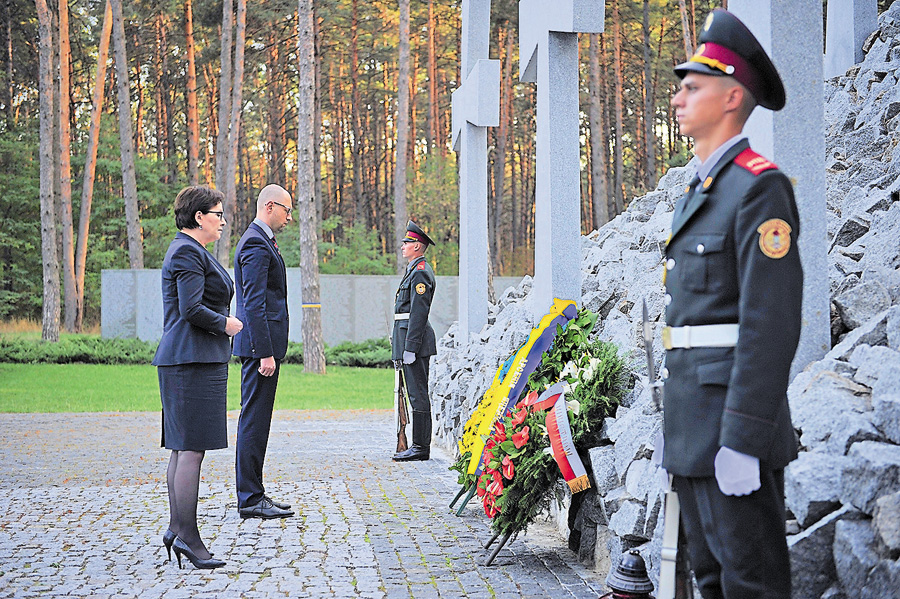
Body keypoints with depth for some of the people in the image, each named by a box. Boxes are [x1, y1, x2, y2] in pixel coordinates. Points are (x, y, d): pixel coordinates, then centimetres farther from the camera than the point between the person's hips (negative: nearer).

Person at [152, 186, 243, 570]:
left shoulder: (189, 250, 21)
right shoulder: (188, 253, -12)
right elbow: (192, 310, -21)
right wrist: (226, 324, -7)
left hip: (189, 361, 11)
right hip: (194, 361, -11)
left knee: (183, 448, 11)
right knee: (192, 449, -9)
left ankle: (177, 528, 15)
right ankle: (187, 536, -7)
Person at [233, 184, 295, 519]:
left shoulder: (260, 240, 19)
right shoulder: (256, 244, -13)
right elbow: (254, 304, -20)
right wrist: (265, 353, -22)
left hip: (262, 344, 11)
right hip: (261, 344, -11)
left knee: (256, 420, 13)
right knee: (254, 420, -7)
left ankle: (253, 493, 19)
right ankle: (250, 499, -3)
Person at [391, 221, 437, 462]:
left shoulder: (420, 272, -13)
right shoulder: (415, 270, 20)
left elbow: (419, 313, -19)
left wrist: (410, 349, -21)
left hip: (414, 340, -11)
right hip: (409, 341, 11)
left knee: (418, 394, -8)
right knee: (416, 393, 11)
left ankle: (421, 447, -5)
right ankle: (420, 445, 15)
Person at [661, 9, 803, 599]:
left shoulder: (760, 187, -13)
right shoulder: (699, 194, 18)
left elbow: (771, 323, -20)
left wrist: (743, 441, -23)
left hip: (736, 419, -10)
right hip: (693, 420, 10)